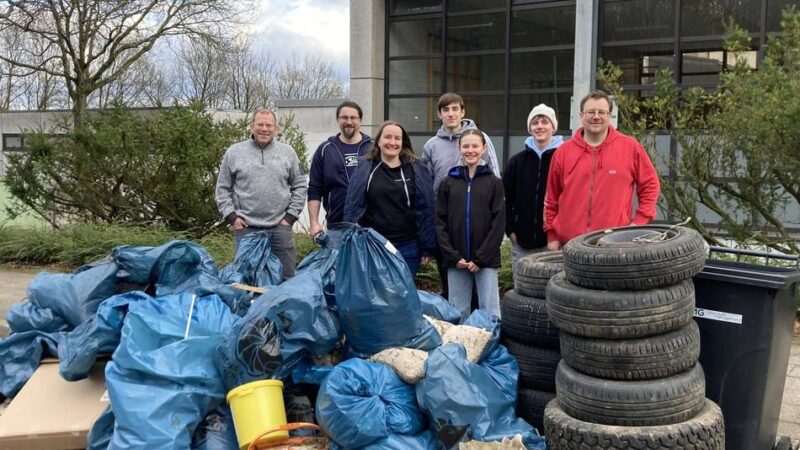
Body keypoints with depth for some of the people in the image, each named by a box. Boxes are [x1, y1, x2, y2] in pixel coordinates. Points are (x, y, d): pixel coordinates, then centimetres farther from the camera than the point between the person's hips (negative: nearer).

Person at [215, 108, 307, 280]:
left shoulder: (288, 152, 6)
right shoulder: (234, 152, 4)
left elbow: (299, 186, 8)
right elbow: (223, 189, 7)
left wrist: (291, 215, 1)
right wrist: (231, 216, -2)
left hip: (280, 227, 1)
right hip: (246, 228, -1)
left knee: (286, 277, 6)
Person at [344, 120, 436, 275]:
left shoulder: (417, 171, 1)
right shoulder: (364, 169, 2)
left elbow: (426, 209, 0)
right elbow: (353, 207, -1)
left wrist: (427, 248, -3)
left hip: (407, 248, 0)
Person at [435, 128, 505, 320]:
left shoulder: (494, 182, 2)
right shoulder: (448, 182, 7)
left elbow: (498, 223, -3)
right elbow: (440, 222, 3)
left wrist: (481, 258, -10)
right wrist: (454, 256, -7)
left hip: (486, 260, -2)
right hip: (455, 260, 2)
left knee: (490, 311, 1)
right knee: (457, 312, 8)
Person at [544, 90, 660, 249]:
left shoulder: (630, 147, 3)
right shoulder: (563, 152, 6)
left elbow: (650, 184, 9)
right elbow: (552, 197, 10)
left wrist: (639, 222, 0)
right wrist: (552, 235, 7)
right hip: (569, 244, 2)